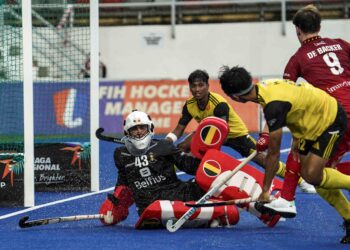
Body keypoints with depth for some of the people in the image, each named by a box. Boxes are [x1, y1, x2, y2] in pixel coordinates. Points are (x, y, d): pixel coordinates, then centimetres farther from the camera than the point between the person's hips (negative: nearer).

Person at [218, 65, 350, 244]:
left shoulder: (274, 106, -33)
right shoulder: (264, 87, -7)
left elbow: (273, 153, -25)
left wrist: (265, 190, -17)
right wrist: (296, 138, 16)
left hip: (331, 120, -9)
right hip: (312, 123, 9)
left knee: (312, 175, -20)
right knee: (307, 173, 5)